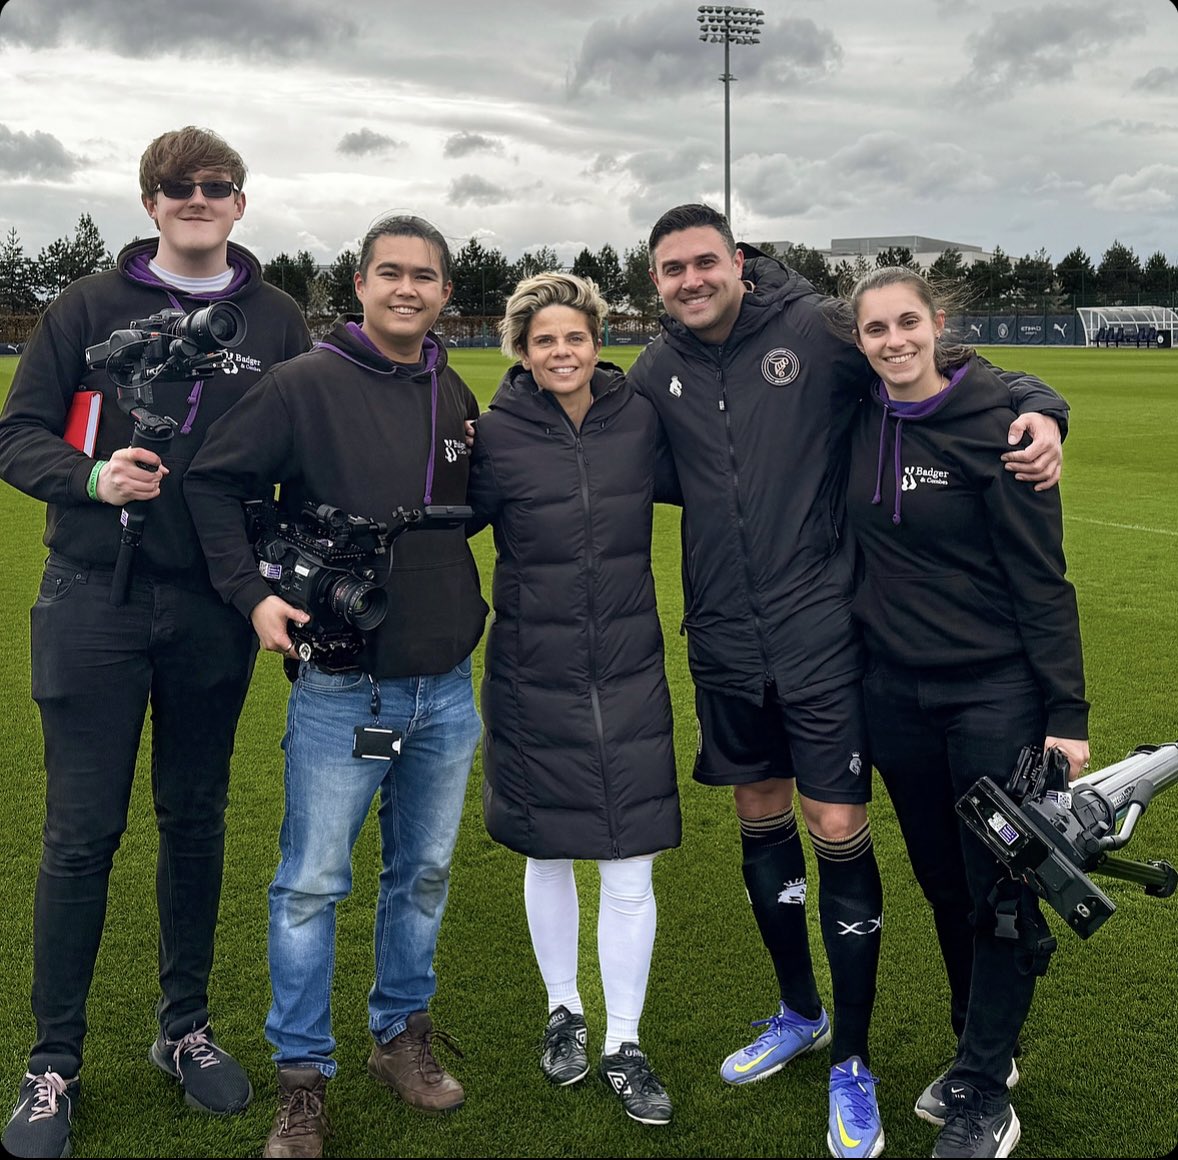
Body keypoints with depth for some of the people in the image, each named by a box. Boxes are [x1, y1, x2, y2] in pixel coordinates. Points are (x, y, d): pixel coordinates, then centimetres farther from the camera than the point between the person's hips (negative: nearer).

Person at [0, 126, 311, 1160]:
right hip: (95, 606, -1)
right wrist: (91, 476, -18)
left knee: (196, 821, 13)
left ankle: (186, 1027, 29)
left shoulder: (278, 323, 6)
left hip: (215, 611, 2)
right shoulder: (90, 308, 2)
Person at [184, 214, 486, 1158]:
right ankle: (303, 1078, 17)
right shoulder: (305, 385, -8)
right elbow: (213, 481, -4)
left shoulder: (456, 396, 7)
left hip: (447, 690, 5)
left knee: (424, 875, 16)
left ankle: (403, 1034, 34)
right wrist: (252, 593, -12)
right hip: (341, 692, -5)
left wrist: (473, 598, 11)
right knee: (311, 886, 2)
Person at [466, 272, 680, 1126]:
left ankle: (625, 1044, 23)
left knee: (630, 872, 4)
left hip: (629, 675, 1)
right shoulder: (497, 433, -7)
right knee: (548, 856, 15)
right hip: (533, 679, -1)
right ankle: (565, 1012, 39)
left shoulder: (640, 419, -2)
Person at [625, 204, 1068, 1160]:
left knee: (840, 836, -1)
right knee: (762, 826, 17)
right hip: (724, 647, 5)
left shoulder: (818, 328, -8)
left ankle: (852, 1063, 19)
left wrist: (1039, 409, -22)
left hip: (820, 637, -4)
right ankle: (799, 1012, 40)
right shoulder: (656, 373, 4)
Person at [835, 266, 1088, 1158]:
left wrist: (1067, 712, -14)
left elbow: (1041, 577, -13)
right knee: (945, 886, 17)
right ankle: (986, 1049, 37)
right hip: (896, 693, 6)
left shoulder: (993, 424, -13)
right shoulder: (862, 423, 2)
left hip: (993, 695, -5)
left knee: (1001, 896, 4)